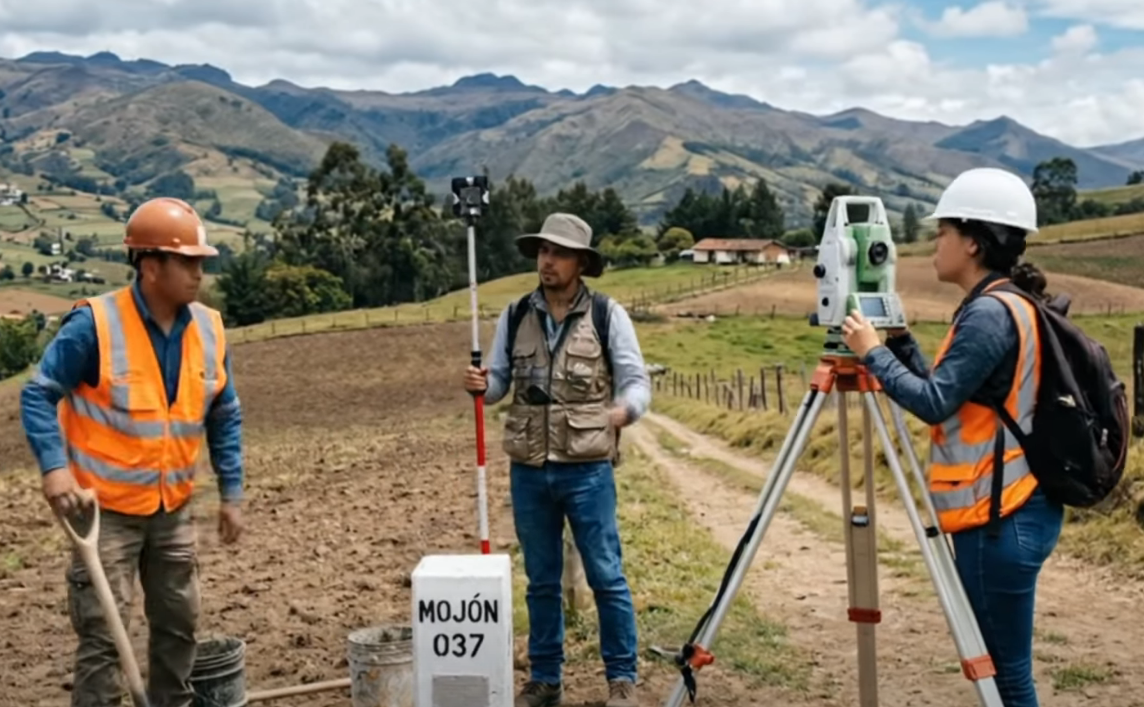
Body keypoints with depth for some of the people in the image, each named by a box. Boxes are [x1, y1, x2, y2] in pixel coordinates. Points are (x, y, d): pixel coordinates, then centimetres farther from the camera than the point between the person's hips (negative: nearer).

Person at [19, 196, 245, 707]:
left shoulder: (208, 328, -2)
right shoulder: (93, 323, -18)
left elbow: (225, 417, 7)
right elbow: (38, 395, -13)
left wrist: (231, 493, 6)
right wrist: (54, 467, -26)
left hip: (173, 509, 6)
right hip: (106, 510, -5)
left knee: (179, 624, 16)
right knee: (103, 634, -1)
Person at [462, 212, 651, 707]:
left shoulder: (608, 315, -2)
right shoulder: (515, 316, 7)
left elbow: (637, 381, -4)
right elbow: (499, 381, 11)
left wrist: (624, 410, -26)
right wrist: (480, 385, -12)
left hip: (588, 468, -3)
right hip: (528, 470, 3)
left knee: (606, 576, 2)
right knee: (541, 580, 12)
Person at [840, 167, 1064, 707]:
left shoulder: (991, 313, -18)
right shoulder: (1002, 306, 13)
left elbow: (935, 402, -22)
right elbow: (947, 393, 16)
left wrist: (872, 352, -11)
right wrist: (897, 339, 11)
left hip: (1000, 519, -10)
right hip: (1007, 511, 10)